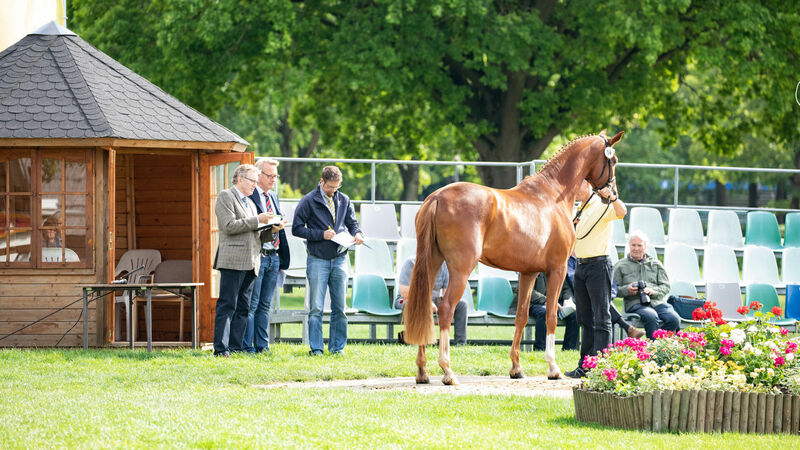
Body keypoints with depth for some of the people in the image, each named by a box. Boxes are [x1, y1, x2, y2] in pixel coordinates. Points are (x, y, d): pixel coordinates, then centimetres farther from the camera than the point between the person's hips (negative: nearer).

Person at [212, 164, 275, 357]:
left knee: (243, 308, 6)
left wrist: (271, 230, 8)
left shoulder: (249, 202, 24)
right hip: (233, 261, -9)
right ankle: (221, 348, -12)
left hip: (250, 262, 9)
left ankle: (235, 347, 7)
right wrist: (257, 220, -12)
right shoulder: (225, 196, -1)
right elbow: (230, 226, -14)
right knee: (227, 306, -10)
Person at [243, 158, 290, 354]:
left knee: (265, 305, 10)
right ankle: (247, 347, -3)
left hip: (273, 256, 8)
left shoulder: (273, 197, 18)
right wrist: (270, 229, -23)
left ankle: (262, 346, 13)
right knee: (251, 304, -5)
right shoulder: (249, 196, -8)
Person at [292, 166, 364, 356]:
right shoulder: (309, 201, -2)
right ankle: (316, 348, 0)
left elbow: (352, 222, 18)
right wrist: (321, 234, -14)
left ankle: (337, 347, 13)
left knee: (339, 307, 5)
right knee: (316, 308, -5)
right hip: (318, 260, -4)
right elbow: (297, 228, -4)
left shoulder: (344, 201, 11)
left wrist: (357, 233, -5)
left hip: (340, 259, 4)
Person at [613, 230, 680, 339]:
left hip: (657, 301, 3)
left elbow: (666, 286, 15)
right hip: (635, 303, -3)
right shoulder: (620, 266, 16)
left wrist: (653, 291, -7)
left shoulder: (656, 264, 22)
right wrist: (626, 290, -9)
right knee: (651, 317, -37)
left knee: (674, 319, -28)